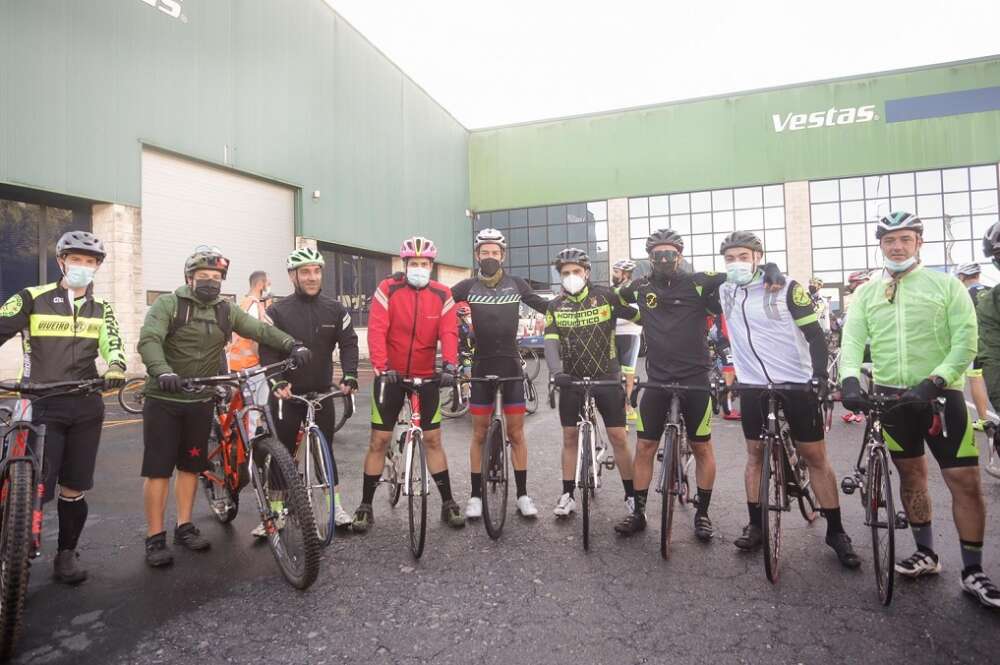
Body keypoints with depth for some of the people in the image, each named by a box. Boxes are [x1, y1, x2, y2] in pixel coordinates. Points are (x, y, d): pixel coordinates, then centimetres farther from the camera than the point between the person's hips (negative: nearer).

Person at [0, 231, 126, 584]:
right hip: (41, 405, -2)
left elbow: (113, 344, -4)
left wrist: (116, 368, -26)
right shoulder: (33, 298, 2)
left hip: (86, 408, 3)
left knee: (74, 489, 9)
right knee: (35, 488, -5)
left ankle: (66, 554, 25)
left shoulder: (101, 309, 10)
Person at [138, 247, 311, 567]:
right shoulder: (168, 304, -8)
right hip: (164, 400, -4)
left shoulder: (226, 310, 5)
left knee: (190, 466, 13)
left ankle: (184, 527, 27)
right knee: (158, 469, 1)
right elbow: (149, 340, -21)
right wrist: (163, 371, -40)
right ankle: (155, 538, 12)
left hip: (201, 402, 4)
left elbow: (261, 330, -2)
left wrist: (293, 345, -18)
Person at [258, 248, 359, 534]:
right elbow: (267, 350, -10)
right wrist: (277, 382, -25)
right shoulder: (277, 311, -5)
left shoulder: (335, 310, 1)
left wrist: (349, 376, -17)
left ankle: (336, 506, 21)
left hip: (322, 392, 2)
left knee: (326, 449, 10)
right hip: (286, 393, -1)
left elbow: (348, 343, -2)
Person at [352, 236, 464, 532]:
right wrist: (381, 367, -29)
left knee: (433, 440, 7)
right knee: (379, 441, 5)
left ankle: (448, 503, 19)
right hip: (390, 375, -1)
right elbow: (376, 330, -16)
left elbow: (449, 333, -12)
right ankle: (366, 506, 18)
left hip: (426, 377, 1)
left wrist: (449, 365, -28)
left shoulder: (442, 295, -3)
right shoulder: (388, 289, -8)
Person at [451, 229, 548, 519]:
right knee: (479, 434, 8)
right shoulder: (468, 286, 1)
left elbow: (546, 307, 9)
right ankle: (475, 495, 19)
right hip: (481, 366, 0)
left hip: (511, 365, 0)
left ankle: (523, 495, 18)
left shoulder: (516, 284, 3)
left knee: (516, 433, 6)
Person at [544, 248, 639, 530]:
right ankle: (567, 495, 19)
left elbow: (641, 317, -5)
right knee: (570, 437, 7)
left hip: (606, 378, -2)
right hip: (572, 379, 2)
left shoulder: (606, 296, -6)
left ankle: (632, 496, 15)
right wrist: (556, 371, -29)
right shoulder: (555, 306, -1)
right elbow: (551, 342, -12)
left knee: (619, 437, 0)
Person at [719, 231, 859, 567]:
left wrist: (820, 374, -14)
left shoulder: (786, 288, -8)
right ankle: (755, 524, 21)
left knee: (815, 456, 4)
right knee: (755, 452, 10)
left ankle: (836, 531, 17)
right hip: (753, 386, 3)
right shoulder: (725, 291, 2)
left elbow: (814, 333, -6)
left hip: (796, 383, -3)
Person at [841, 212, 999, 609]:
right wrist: (851, 379, -23)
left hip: (939, 395, -2)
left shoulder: (946, 285, 0)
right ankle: (926, 554, 30)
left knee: (965, 481, -2)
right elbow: (852, 340, -4)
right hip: (890, 396, 3)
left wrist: (932, 382, -22)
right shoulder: (866, 293, 6)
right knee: (911, 474, 14)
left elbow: (965, 343, -8)